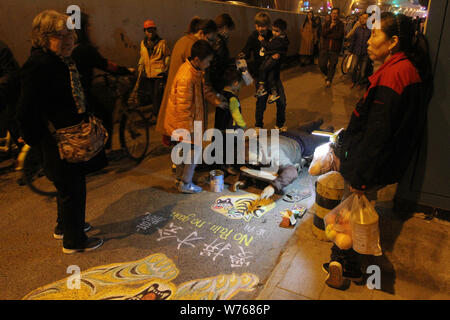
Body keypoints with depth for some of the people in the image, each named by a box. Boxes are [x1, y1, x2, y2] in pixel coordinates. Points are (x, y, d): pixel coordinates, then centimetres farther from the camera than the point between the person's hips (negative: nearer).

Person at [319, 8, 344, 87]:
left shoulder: (341, 24, -1)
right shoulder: (327, 24, 11)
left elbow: (339, 35, -15)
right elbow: (323, 34, -4)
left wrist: (328, 35, -9)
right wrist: (330, 27, -16)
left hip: (335, 49, -2)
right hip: (325, 48, 3)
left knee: (332, 66, 3)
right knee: (321, 64, -4)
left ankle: (329, 80, 24)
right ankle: (326, 74, 28)